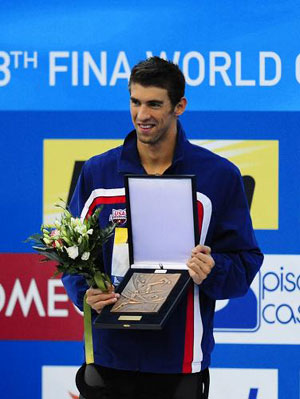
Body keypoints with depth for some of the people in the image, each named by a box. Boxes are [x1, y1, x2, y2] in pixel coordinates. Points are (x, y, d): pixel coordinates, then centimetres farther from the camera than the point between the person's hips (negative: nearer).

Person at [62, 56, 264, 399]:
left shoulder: (219, 176, 0)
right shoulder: (96, 173, 6)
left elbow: (245, 263, 1)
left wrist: (213, 271, -21)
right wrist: (85, 292, -11)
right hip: (111, 356, 2)